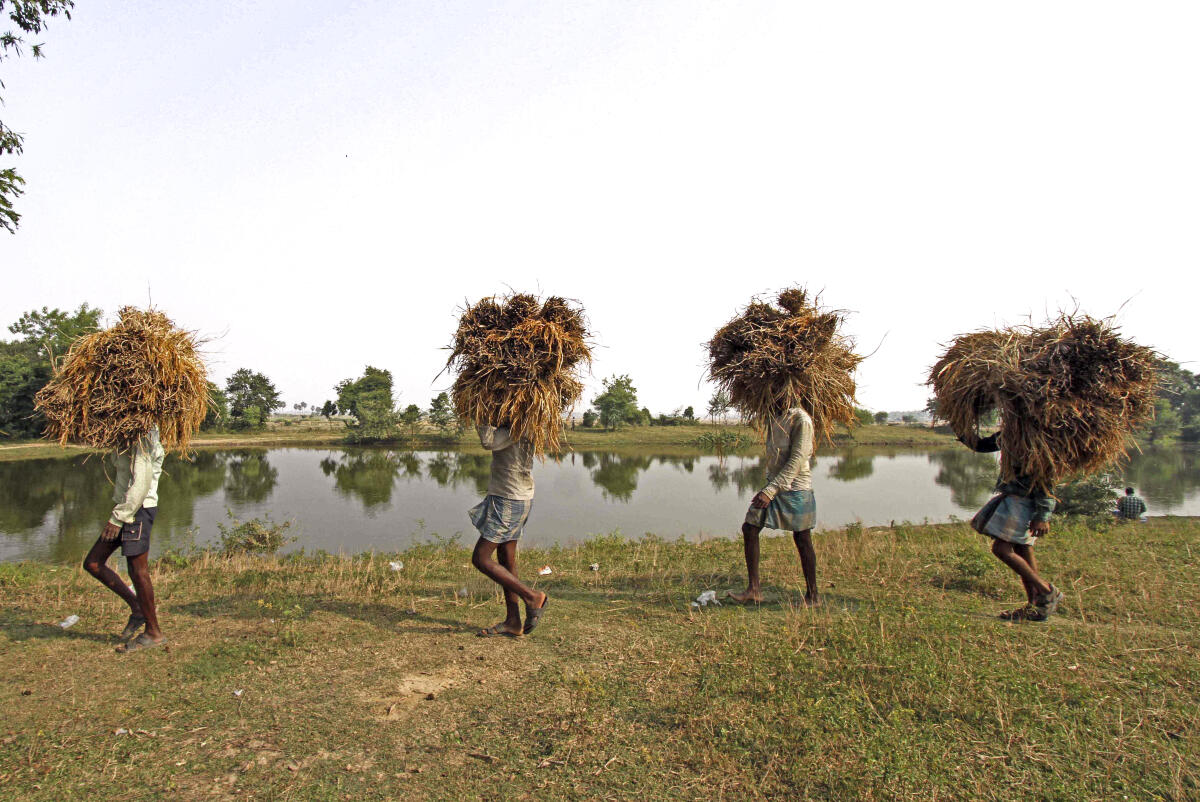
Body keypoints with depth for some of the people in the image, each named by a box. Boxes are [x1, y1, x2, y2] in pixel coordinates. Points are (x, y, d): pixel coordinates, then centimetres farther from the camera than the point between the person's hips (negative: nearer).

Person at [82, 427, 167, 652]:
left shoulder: (141, 442, -16)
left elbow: (141, 485, -21)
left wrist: (118, 518, -18)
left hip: (139, 509, -10)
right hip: (125, 508, 10)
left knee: (138, 571, -4)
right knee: (92, 563, 12)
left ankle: (154, 632, 6)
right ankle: (137, 608, 18)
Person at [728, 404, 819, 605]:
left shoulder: (801, 420, -15)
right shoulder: (774, 418, 9)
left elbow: (796, 461, -21)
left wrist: (771, 490, -25)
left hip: (795, 489, -7)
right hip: (774, 485, 7)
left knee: (802, 540, 3)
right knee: (749, 528, 0)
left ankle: (813, 594, 20)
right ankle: (754, 589, 6)